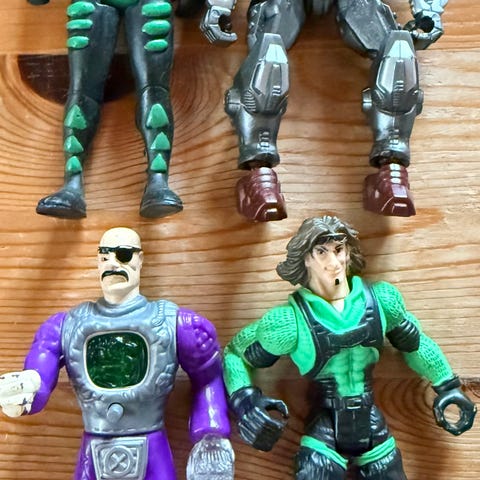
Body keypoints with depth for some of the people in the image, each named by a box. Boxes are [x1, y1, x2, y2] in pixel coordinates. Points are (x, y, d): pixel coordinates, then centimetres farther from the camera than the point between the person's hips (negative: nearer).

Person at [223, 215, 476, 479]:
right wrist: (244, 400, -19)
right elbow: (237, 353, -4)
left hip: (374, 431, 3)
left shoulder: (380, 299, -5)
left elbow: (414, 342, 13)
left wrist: (447, 386, 13)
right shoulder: (292, 319, -15)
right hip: (324, 437, -3)